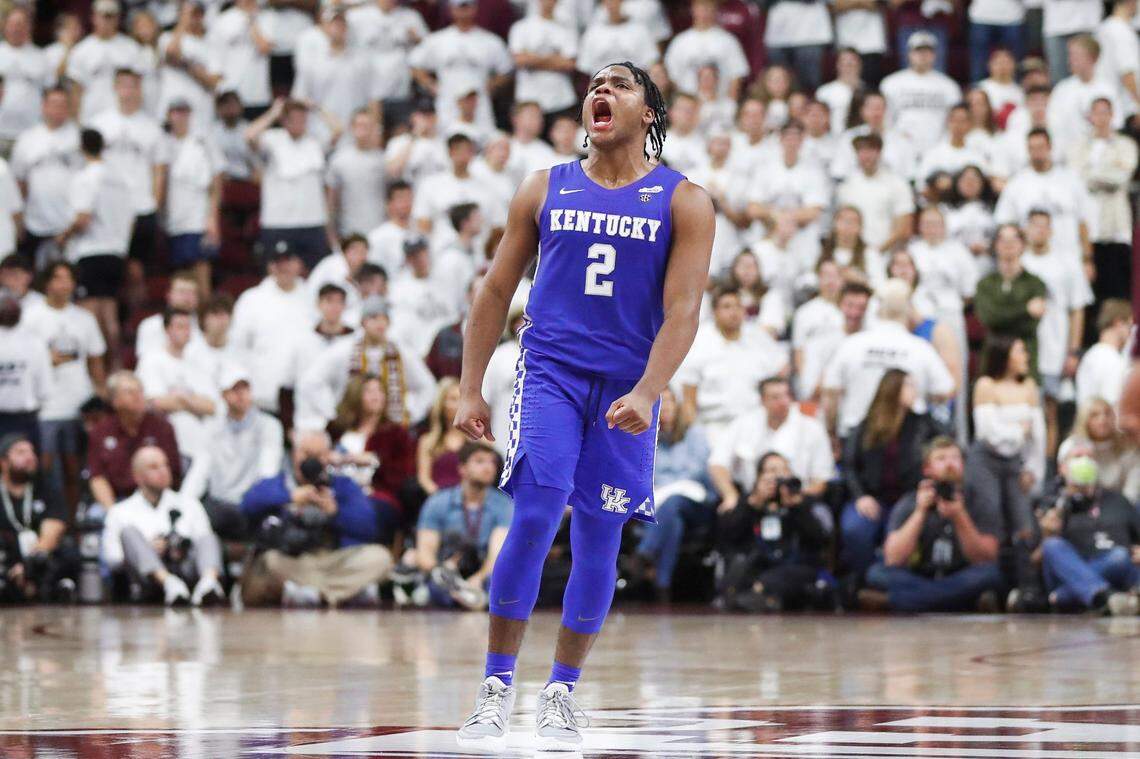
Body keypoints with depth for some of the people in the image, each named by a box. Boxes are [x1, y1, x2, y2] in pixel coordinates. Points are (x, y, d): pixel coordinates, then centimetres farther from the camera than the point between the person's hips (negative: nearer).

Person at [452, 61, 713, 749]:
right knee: (535, 518, -16)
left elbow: (682, 310, -6)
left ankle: (562, 692, 19)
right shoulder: (546, 190, 8)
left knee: (599, 542, 4)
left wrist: (647, 393, -19)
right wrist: (471, 389, 6)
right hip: (549, 373, 0)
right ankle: (498, 685, -7)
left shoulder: (683, 202, 2)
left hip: (625, 388, 0)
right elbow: (496, 291, 12)